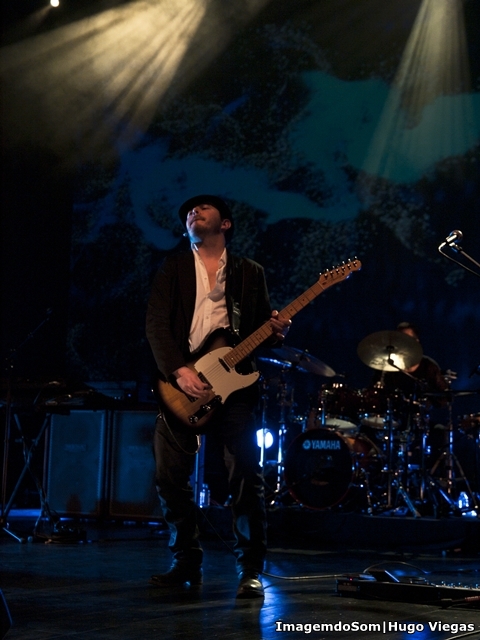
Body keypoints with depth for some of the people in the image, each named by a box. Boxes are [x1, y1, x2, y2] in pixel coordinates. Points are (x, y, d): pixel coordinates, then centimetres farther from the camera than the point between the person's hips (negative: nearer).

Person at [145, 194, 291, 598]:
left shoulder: (250, 272, 14)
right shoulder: (173, 267, 12)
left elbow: (264, 329, 15)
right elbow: (157, 324, 0)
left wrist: (276, 332, -10)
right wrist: (179, 371, -15)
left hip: (233, 384, -1)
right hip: (179, 384, 1)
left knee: (246, 480, -7)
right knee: (171, 478, -2)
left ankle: (251, 571, 2)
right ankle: (187, 562, 12)